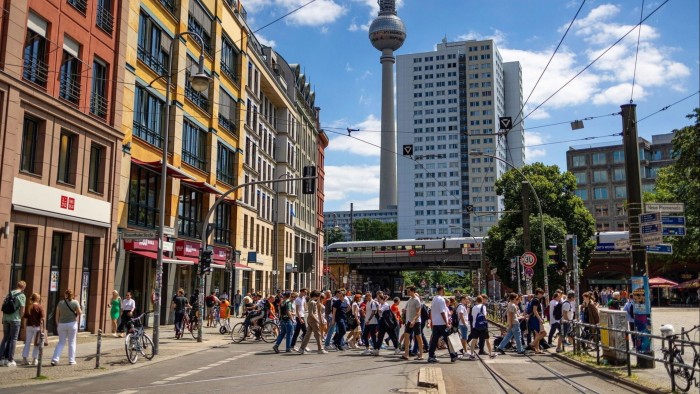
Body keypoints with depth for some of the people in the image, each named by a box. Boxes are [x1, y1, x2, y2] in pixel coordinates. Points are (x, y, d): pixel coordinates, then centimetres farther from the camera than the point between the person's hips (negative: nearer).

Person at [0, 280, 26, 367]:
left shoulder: (9, 294, 10)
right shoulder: (22, 296, -7)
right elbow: (22, 310, -11)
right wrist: (20, 318, 5)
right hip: (15, 319, -5)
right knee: (13, 339, 1)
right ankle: (10, 360, 2)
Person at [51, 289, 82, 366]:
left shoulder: (60, 303, 1)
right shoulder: (75, 303, -6)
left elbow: (57, 315, 2)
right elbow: (80, 313, -3)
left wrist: (57, 324, 11)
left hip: (62, 324, 2)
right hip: (72, 323, -2)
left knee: (61, 342, 10)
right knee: (72, 342, 8)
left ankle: (54, 359, 0)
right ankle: (71, 360, 11)